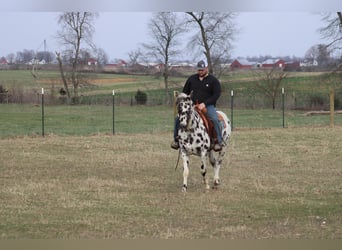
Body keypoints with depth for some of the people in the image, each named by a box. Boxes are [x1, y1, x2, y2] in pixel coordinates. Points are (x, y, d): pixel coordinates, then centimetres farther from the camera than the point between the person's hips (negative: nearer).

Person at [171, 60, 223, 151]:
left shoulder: (213, 80, -1)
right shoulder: (192, 79, 12)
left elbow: (216, 95, -7)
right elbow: (185, 92, 22)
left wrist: (204, 103, -18)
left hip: (208, 105, -4)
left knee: (215, 119, -32)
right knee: (178, 118, -14)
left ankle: (219, 141, -22)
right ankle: (176, 140, 0)